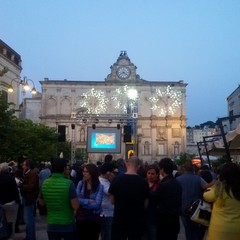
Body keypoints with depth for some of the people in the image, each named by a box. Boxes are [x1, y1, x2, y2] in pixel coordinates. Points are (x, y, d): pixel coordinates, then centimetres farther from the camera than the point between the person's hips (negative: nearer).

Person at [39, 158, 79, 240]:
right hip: (68, 225, -3)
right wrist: (75, 199, 0)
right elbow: (75, 206, -20)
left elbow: (41, 202, 11)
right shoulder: (69, 183, -18)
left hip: (51, 224, 3)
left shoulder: (45, 183, -4)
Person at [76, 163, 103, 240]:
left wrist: (82, 202, -14)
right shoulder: (81, 183, -1)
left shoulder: (99, 186, -9)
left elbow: (97, 204, -16)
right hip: (81, 218, 2)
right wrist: (88, 201, -17)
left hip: (94, 219, -2)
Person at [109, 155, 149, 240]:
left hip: (119, 219, 0)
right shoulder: (143, 182, -9)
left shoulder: (117, 179, -10)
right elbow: (145, 204, -1)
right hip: (137, 220, 1)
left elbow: (112, 201, 0)